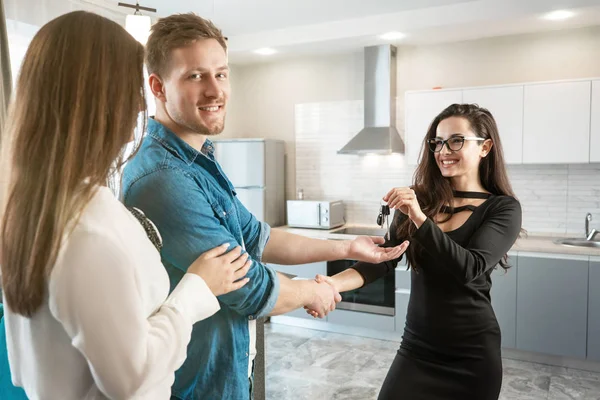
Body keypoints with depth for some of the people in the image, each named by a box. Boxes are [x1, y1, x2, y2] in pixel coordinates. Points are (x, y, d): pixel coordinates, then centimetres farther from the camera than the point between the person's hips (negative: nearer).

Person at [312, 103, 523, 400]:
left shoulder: (503, 208, -8)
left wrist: (419, 218, -31)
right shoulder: (418, 198, -1)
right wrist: (334, 283, -23)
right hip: (416, 345, 2)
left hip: (471, 352, -2)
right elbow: (386, 256, -7)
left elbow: (469, 269, -21)